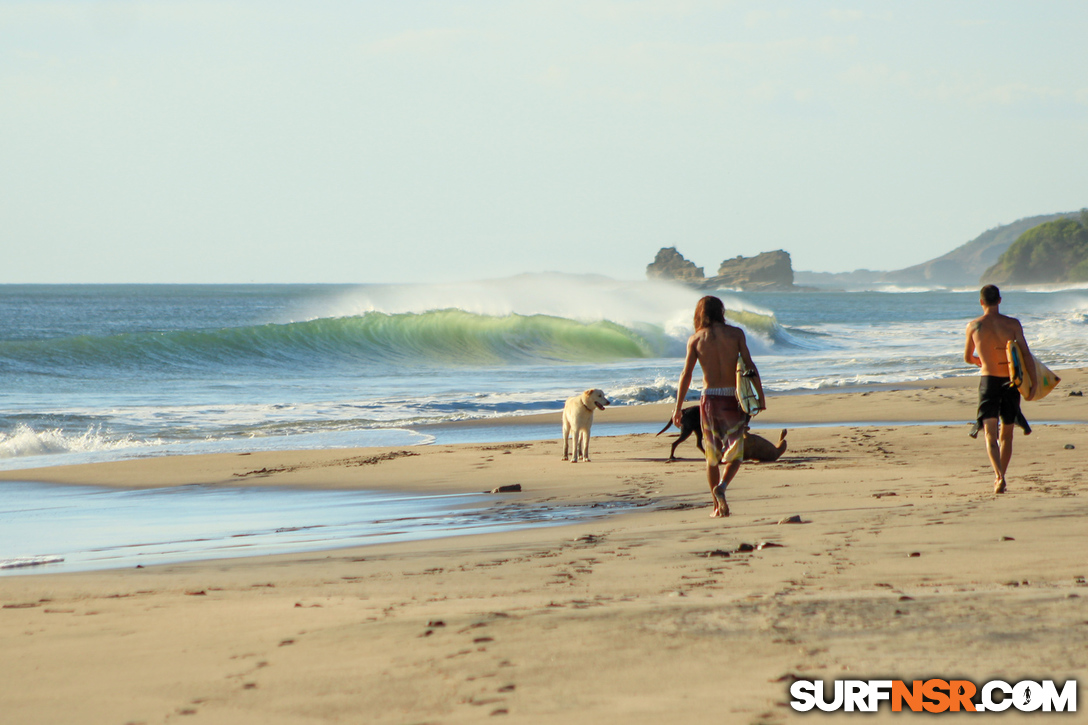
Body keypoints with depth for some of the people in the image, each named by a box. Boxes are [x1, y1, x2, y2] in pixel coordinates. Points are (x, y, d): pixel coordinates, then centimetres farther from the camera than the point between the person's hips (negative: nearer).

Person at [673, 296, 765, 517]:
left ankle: (717, 506, 12)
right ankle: (722, 486, -23)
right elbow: (749, 365, -4)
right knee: (735, 453, 5)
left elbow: (686, 374, -1)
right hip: (732, 398, -1)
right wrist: (760, 395, 2)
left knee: (712, 456, 12)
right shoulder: (735, 333, 0)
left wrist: (678, 407, 2)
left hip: (709, 399, 1)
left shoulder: (696, 339, 2)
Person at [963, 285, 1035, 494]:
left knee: (991, 434, -6)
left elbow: (967, 358, 12)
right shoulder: (1012, 324, -2)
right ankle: (1000, 479, 21)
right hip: (1010, 382, 1)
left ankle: (999, 476, -28)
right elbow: (1026, 354, -9)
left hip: (988, 382, -1)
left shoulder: (973, 326, 0)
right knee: (1006, 434, 15)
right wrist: (1033, 380, -4)